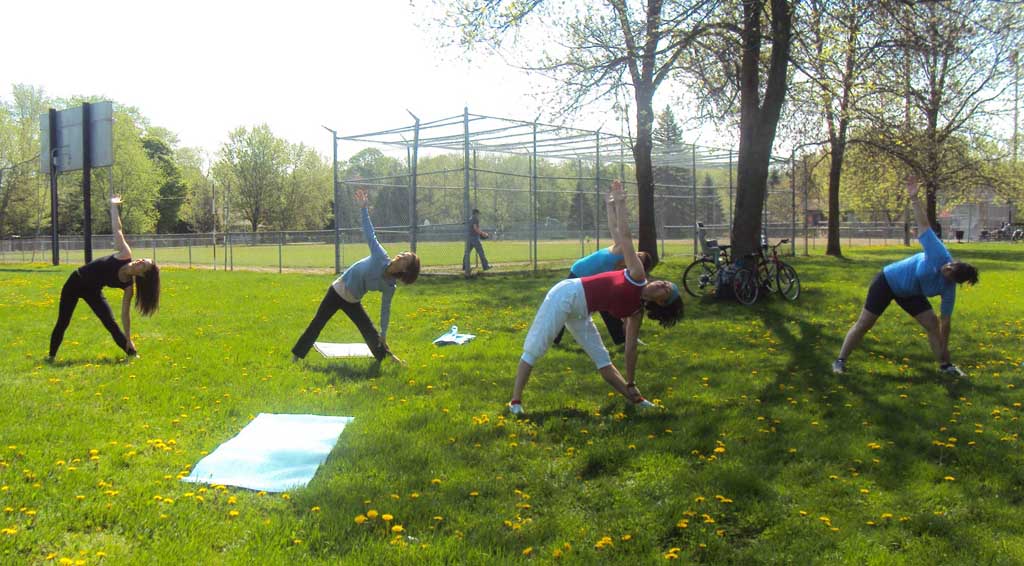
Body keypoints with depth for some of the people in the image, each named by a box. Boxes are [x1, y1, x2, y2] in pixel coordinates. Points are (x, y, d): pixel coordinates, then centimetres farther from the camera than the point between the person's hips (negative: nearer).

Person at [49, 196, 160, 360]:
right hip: (76, 282, 1)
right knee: (62, 323, 9)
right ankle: (52, 356, 28)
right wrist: (113, 205, -16)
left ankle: (132, 353, -2)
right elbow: (116, 229, -17)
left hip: (92, 292, -1)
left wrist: (128, 339, -19)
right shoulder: (125, 255, -23)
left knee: (111, 323, -15)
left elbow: (125, 312, -16)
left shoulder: (129, 287, -22)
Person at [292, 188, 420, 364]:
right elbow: (369, 233, -23)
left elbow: (385, 309, -5)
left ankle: (385, 356, 21)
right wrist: (364, 208, -31)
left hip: (353, 302, 2)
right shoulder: (380, 256, -24)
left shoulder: (389, 286, -16)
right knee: (316, 325, 4)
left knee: (370, 332, 2)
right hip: (337, 292, -2)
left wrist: (383, 334, -2)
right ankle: (296, 356, 16)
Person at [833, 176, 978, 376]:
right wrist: (914, 198, -36)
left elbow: (945, 322, -10)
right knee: (864, 324, -6)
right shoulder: (940, 255, -29)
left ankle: (945, 365, 11)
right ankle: (840, 361, 1)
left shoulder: (949, 290, -17)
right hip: (887, 282, -4)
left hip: (909, 293, 4)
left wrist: (944, 351, -9)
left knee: (932, 323, -6)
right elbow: (923, 225, -29)